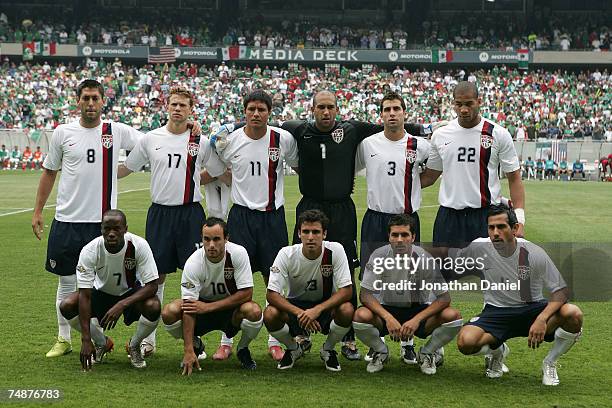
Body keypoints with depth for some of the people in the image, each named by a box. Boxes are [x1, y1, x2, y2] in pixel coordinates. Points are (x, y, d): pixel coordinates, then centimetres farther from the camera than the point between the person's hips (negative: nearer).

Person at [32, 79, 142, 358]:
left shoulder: (117, 132, 0)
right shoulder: (62, 133, 3)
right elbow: (49, 172, 12)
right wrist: (37, 211, 11)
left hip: (103, 220, -1)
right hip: (67, 220, 1)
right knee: (66, 282, 9)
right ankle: (63, 339, 22)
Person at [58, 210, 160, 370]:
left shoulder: (139, 245, -28)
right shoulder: (89, 251, -27)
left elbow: (152, 285, -26)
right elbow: (85, 296, -27)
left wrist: (122, 304, -40)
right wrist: (86, 340, -32)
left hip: (132, 293, -1)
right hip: (102, 291, 1)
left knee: (153, 307, -33)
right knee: (66, 306, -23)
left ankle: (134, 345, 1)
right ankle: (101, 343, 5)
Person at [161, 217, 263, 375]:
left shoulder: (238, 253, -22)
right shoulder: (193, 263, -24)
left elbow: (246, 294, -22)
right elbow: (189, 309, -27)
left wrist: (208, 306, -27)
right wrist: (189, 352, -34)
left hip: (231, 308, -1)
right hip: (203, 305, 1)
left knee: (254, 311, -34)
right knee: (169, 312, -27)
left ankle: (243, 349, 0)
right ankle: (195, 345, 5)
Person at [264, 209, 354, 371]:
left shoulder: (335, 250, -20)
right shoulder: (287, 254, -19)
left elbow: (346, 290, -22)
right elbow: (272, 294, -21)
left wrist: (317, 310, -35)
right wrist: (300, 313, -35)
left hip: (326, 305, 0)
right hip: (295, 304, 0)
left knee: (347, 310, -33)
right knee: (270, 314, -30)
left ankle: (328, 350, 0)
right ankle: (293, 349, 4)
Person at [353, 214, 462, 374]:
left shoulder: (424, 258, -17)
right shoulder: (379, 256, -15)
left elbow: (444, 298, -16)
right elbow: (365, 295, -15)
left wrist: (417, 320, -29)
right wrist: (388, 318, -31)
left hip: (419, 310, 0)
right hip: (386, 309, 0)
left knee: (453, 316, -27)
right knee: (361, 316, -32)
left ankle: (427, 353, 2)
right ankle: (381, 352, 0)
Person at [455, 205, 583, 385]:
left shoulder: (534, 253, -15)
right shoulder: (478, 247, -11)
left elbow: (561, 290, -12)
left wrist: (542, 319, -28)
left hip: (532, 309, 0)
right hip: (496, 312, 1)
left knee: (573, 315, -30)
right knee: (465, 341, -30)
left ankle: (550, 363, 1)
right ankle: (497, 351, 10)